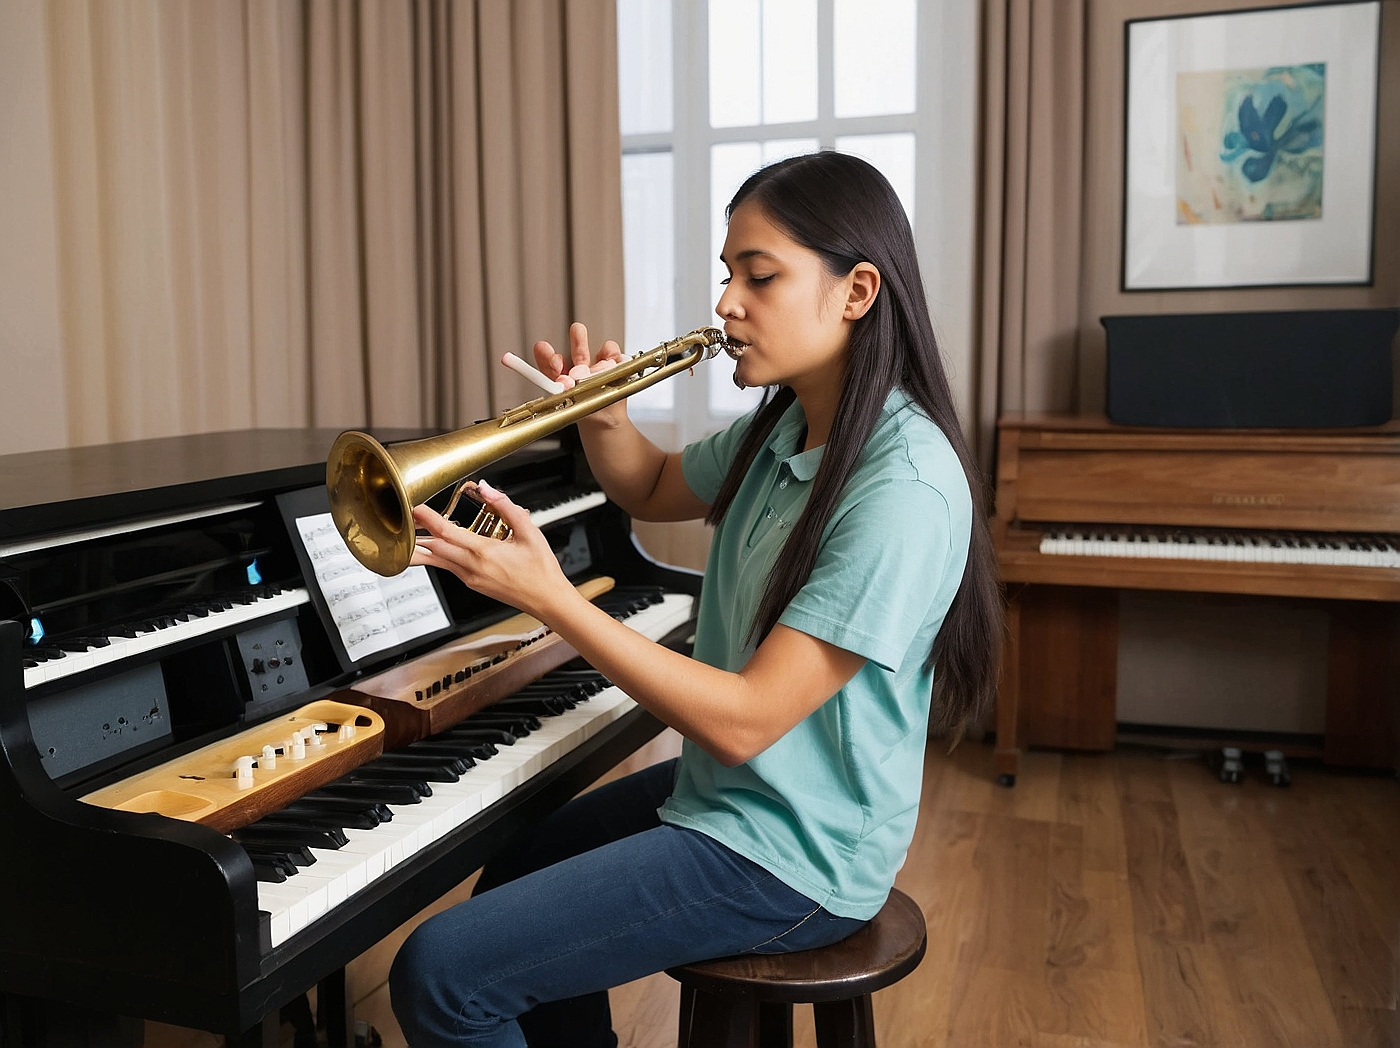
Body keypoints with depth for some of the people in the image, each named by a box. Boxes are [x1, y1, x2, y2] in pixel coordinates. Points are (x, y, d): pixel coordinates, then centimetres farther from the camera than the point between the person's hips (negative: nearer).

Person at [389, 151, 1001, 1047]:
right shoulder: (788, 428, 0)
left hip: (791, 860, -9)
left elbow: (745, 721, -29)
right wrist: (603, 415, -6)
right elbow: (653, 491, 16)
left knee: (439, 975, -11)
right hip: (726, 793, 9)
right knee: (508, 882, 27)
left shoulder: (904, 486, -27)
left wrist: (549, 596, -30)